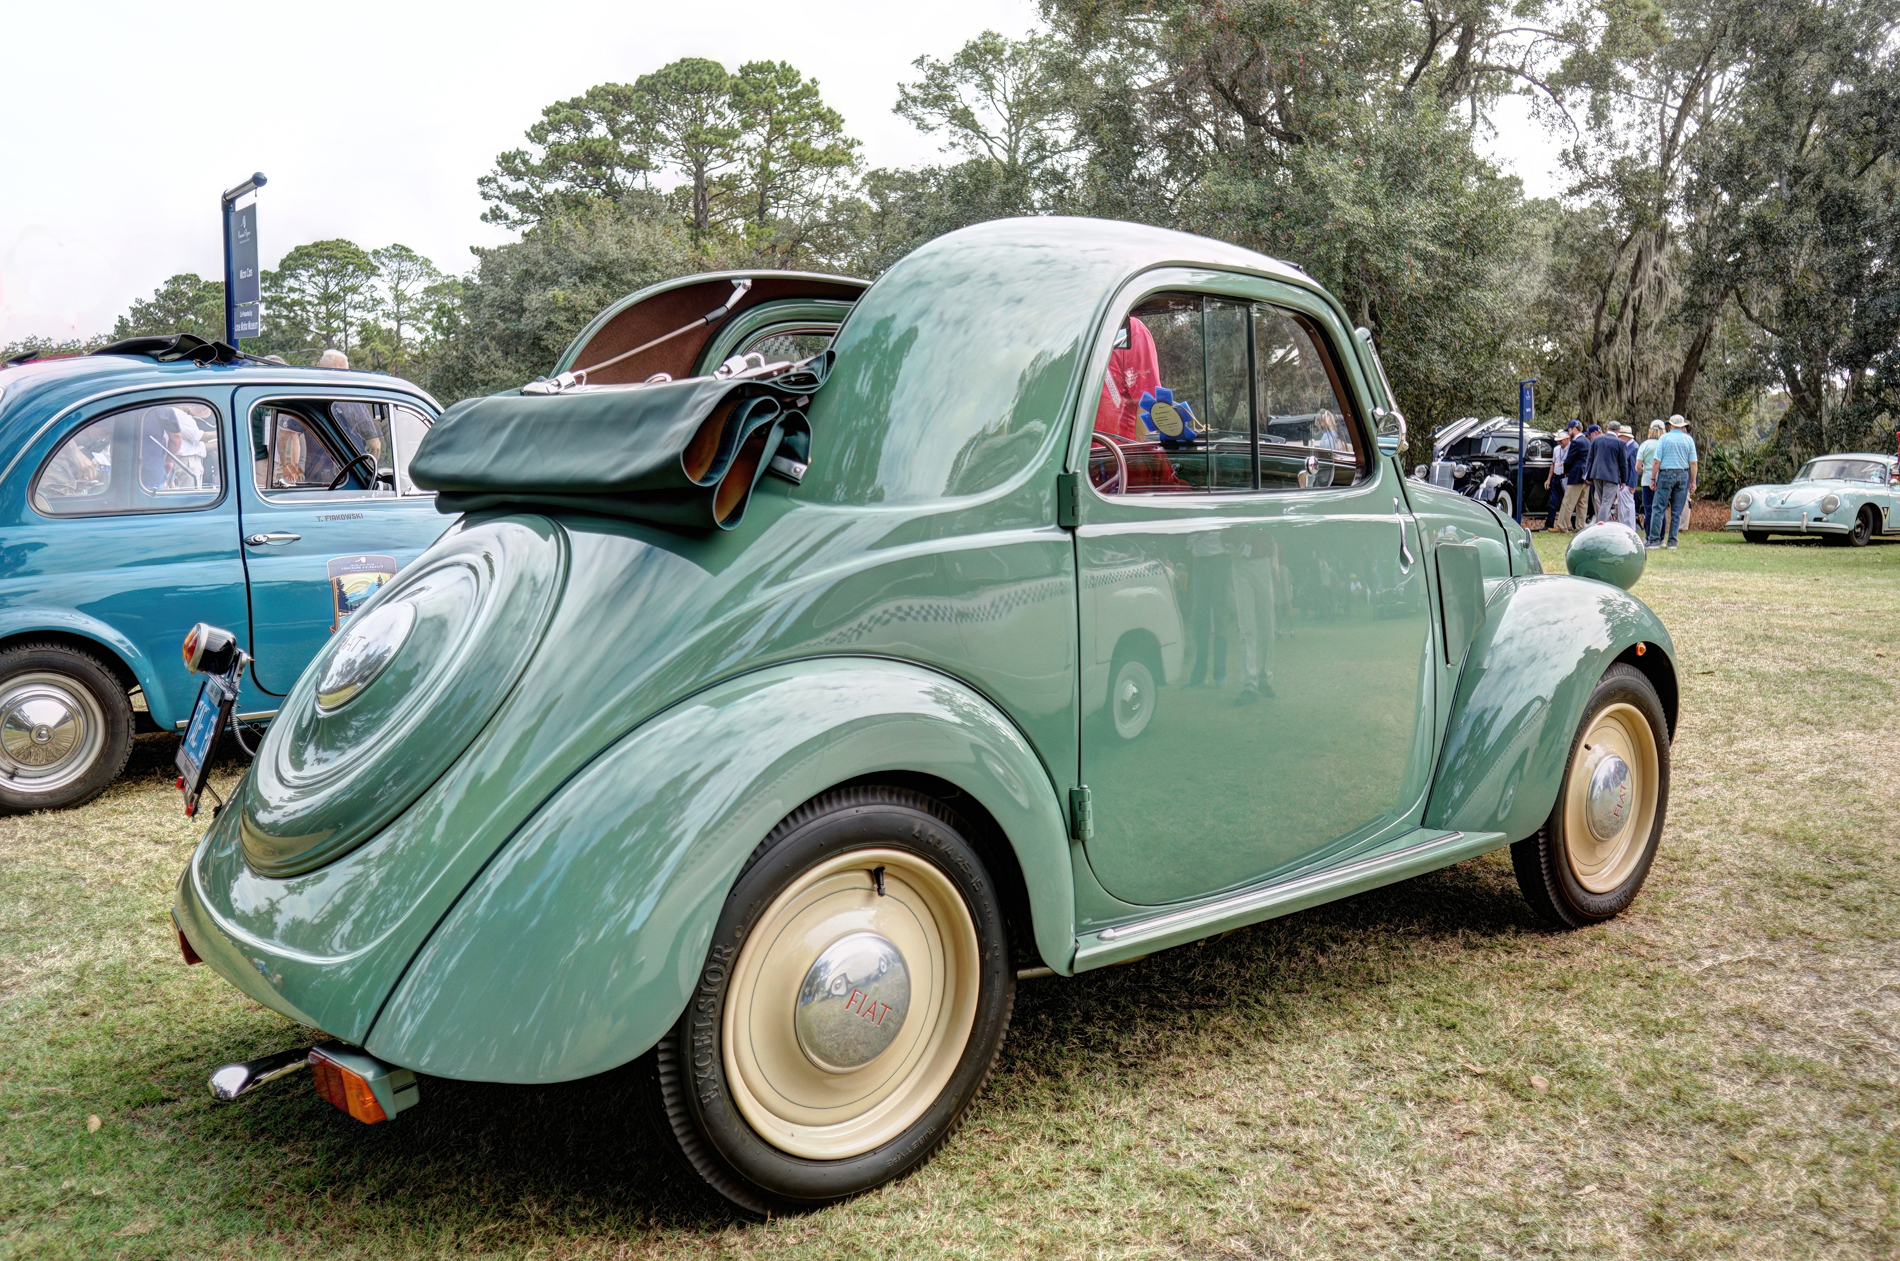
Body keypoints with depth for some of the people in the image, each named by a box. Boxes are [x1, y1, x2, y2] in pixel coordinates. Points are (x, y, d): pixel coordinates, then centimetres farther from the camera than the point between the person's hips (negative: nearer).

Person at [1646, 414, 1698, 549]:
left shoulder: (1664, 438, 0)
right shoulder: (1689, 439, 6)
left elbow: (1657, 461, -5)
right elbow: (1693, 462, 2)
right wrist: (1693, 482, 7)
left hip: (1666, 474, -3)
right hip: (1683, 475, 3)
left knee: (1658, 508, -1)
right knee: (1677, 511, 6)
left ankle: (1654, 540, -8)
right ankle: (1672, 542, 5)